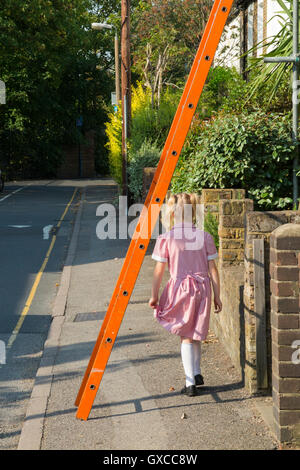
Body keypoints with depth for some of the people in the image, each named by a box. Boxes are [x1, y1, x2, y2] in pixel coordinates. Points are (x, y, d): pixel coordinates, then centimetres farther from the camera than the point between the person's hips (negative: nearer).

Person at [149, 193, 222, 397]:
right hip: (202, 288, 2)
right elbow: (212, 269, 1)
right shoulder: (204, 237, 0)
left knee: (186, 336, 9)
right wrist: (217, 296, 9)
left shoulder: (166, 238, -7)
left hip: (180, 288, -2)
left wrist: (154, 296, 7)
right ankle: (197, 374, 27)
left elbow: (159, 270, -4)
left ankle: (191, 383, 9)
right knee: (196, 333, 22)